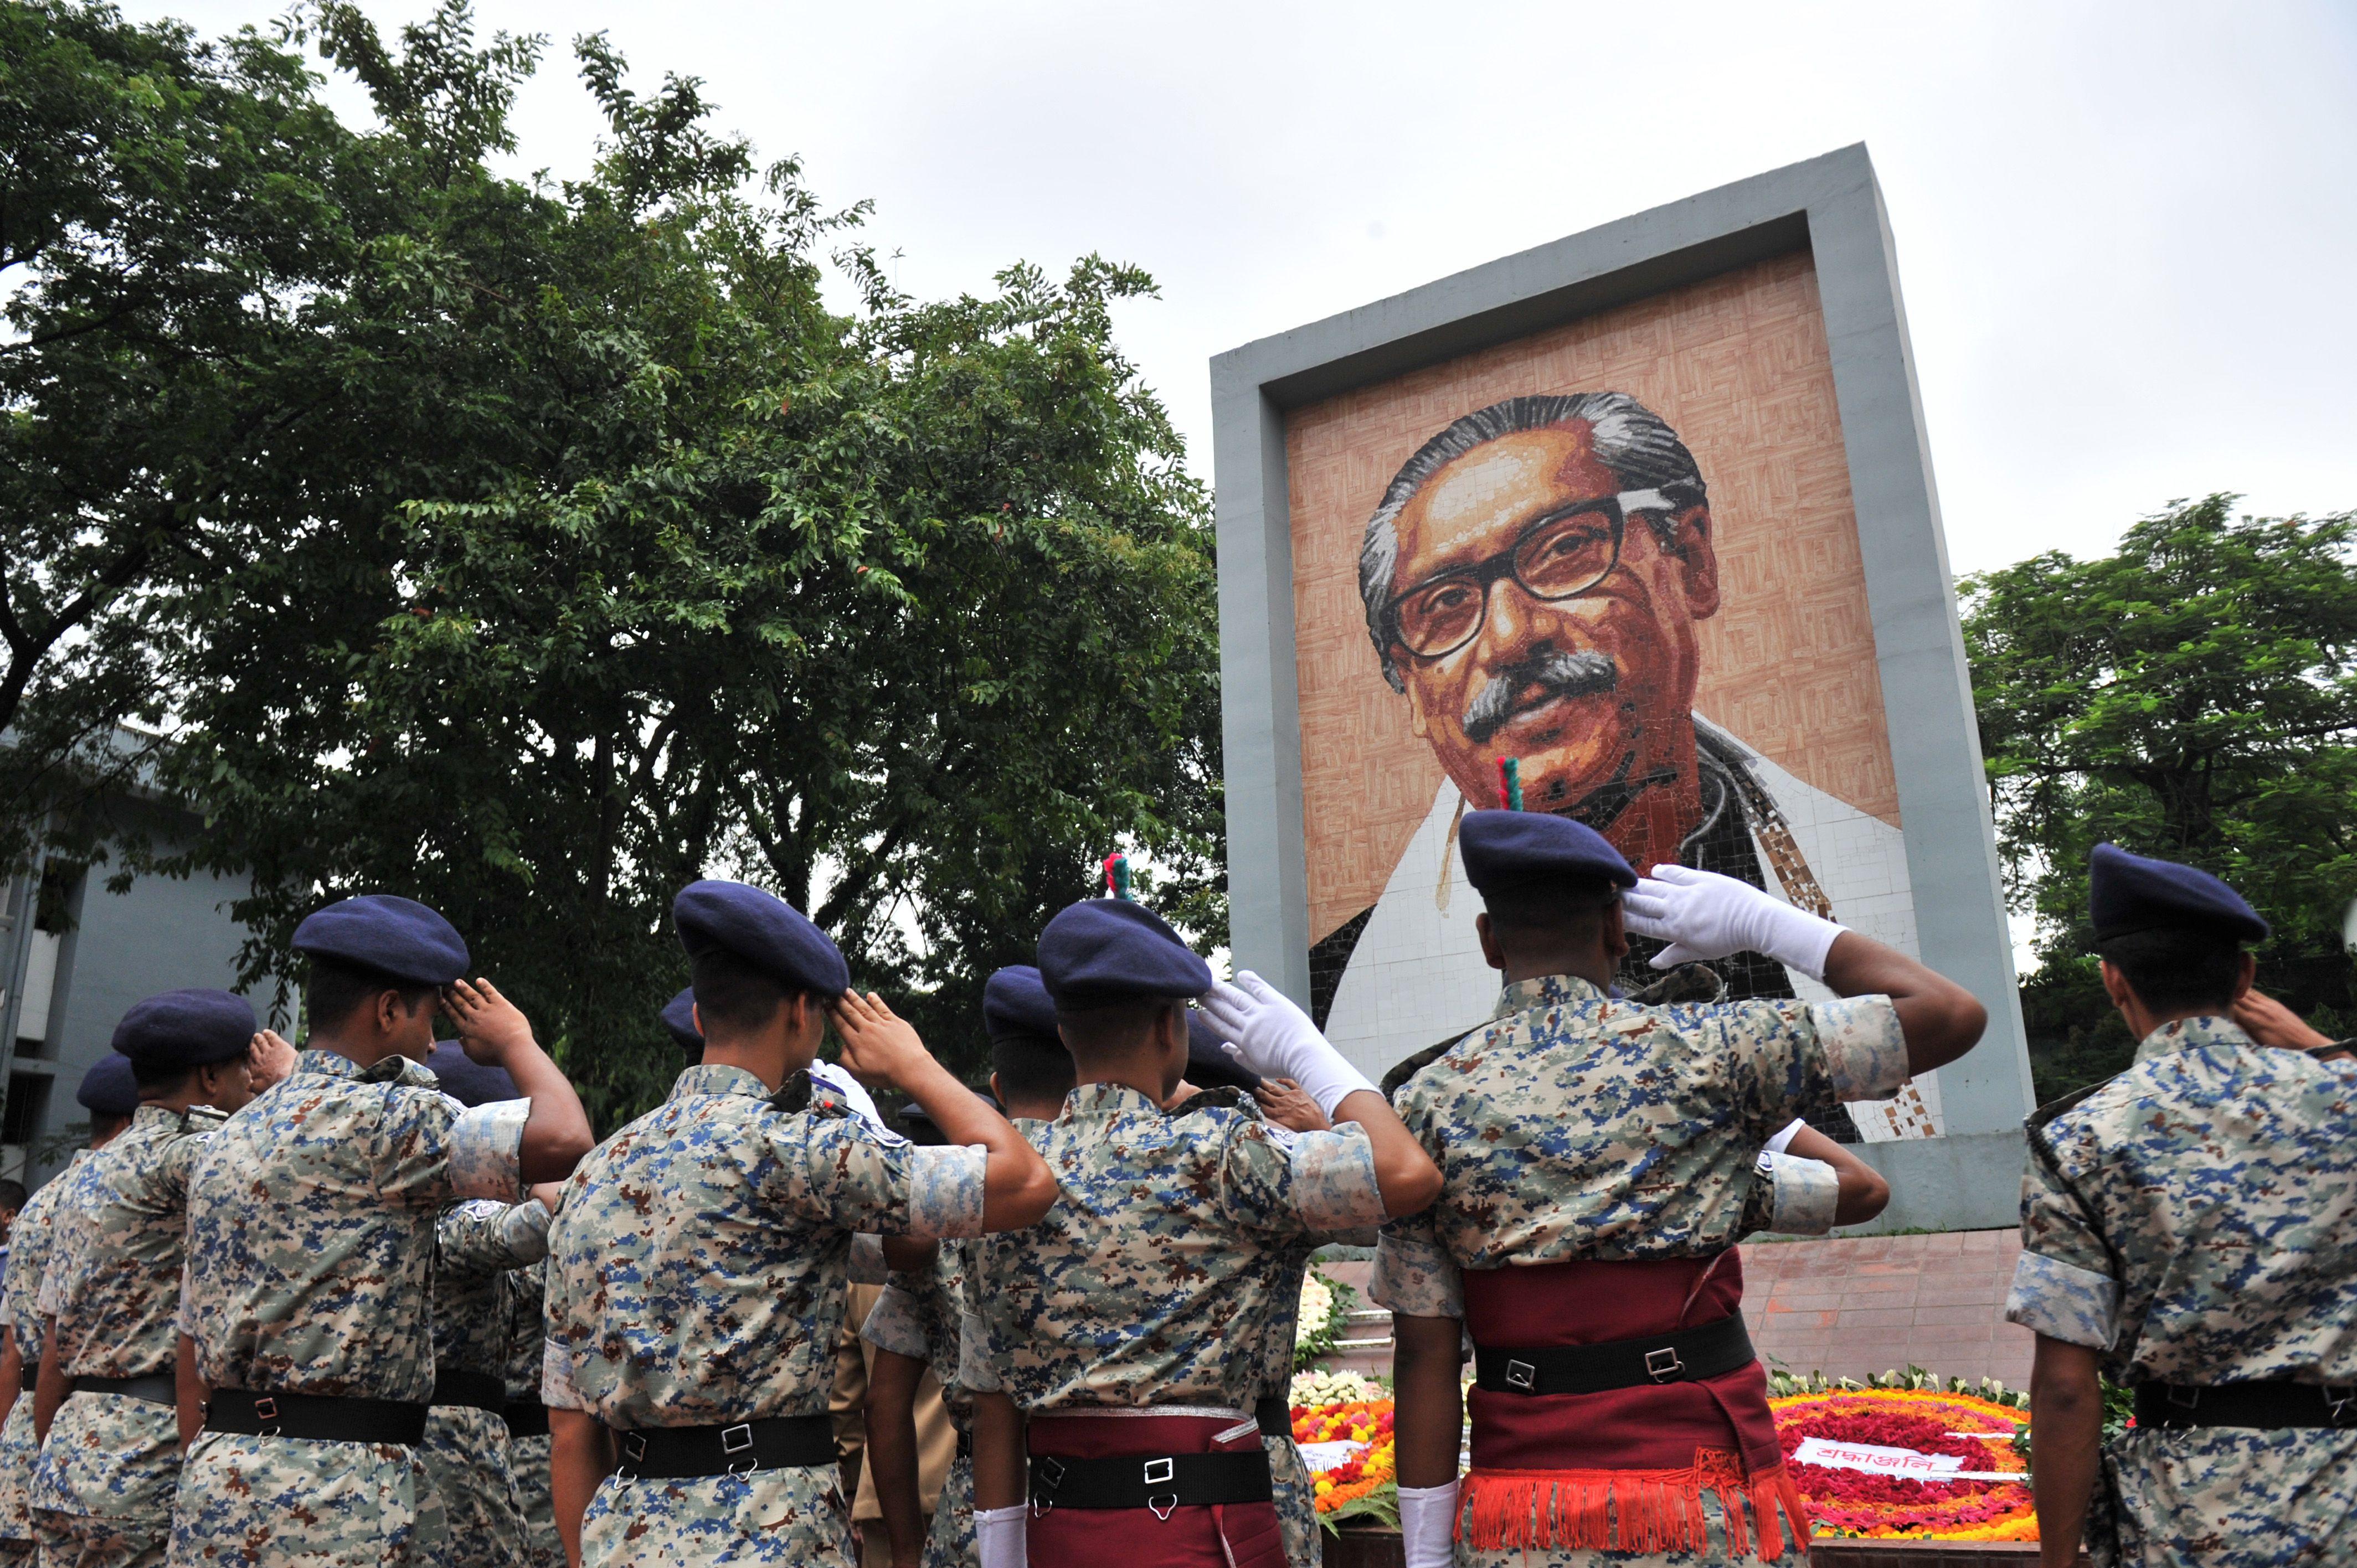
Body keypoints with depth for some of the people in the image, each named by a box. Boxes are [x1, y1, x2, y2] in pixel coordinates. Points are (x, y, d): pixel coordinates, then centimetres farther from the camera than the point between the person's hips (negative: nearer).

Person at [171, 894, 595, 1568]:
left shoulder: (228, 1139, 14)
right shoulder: (379, 1120, -14)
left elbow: (192, 1343, 18)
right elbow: (564, 1138, -25)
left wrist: (209, 1480, 23)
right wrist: (515, 1042, -6)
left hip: (216, 1484, 9)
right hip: (334, 1500, -9)